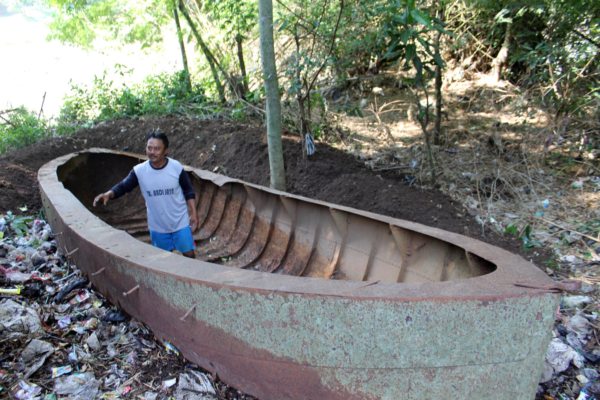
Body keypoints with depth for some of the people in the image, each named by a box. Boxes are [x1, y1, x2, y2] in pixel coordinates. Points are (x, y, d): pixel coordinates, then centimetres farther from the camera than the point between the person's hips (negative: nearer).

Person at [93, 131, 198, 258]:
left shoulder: (176, 167, -17)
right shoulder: (139, 171, -14)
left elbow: (188, 191, -6)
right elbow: (123, 186, -4)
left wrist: (193, 213, -9)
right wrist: (108, 194, -25)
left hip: (180, 223, -2)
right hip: (157, 226, 2)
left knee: (189, 253, 10)